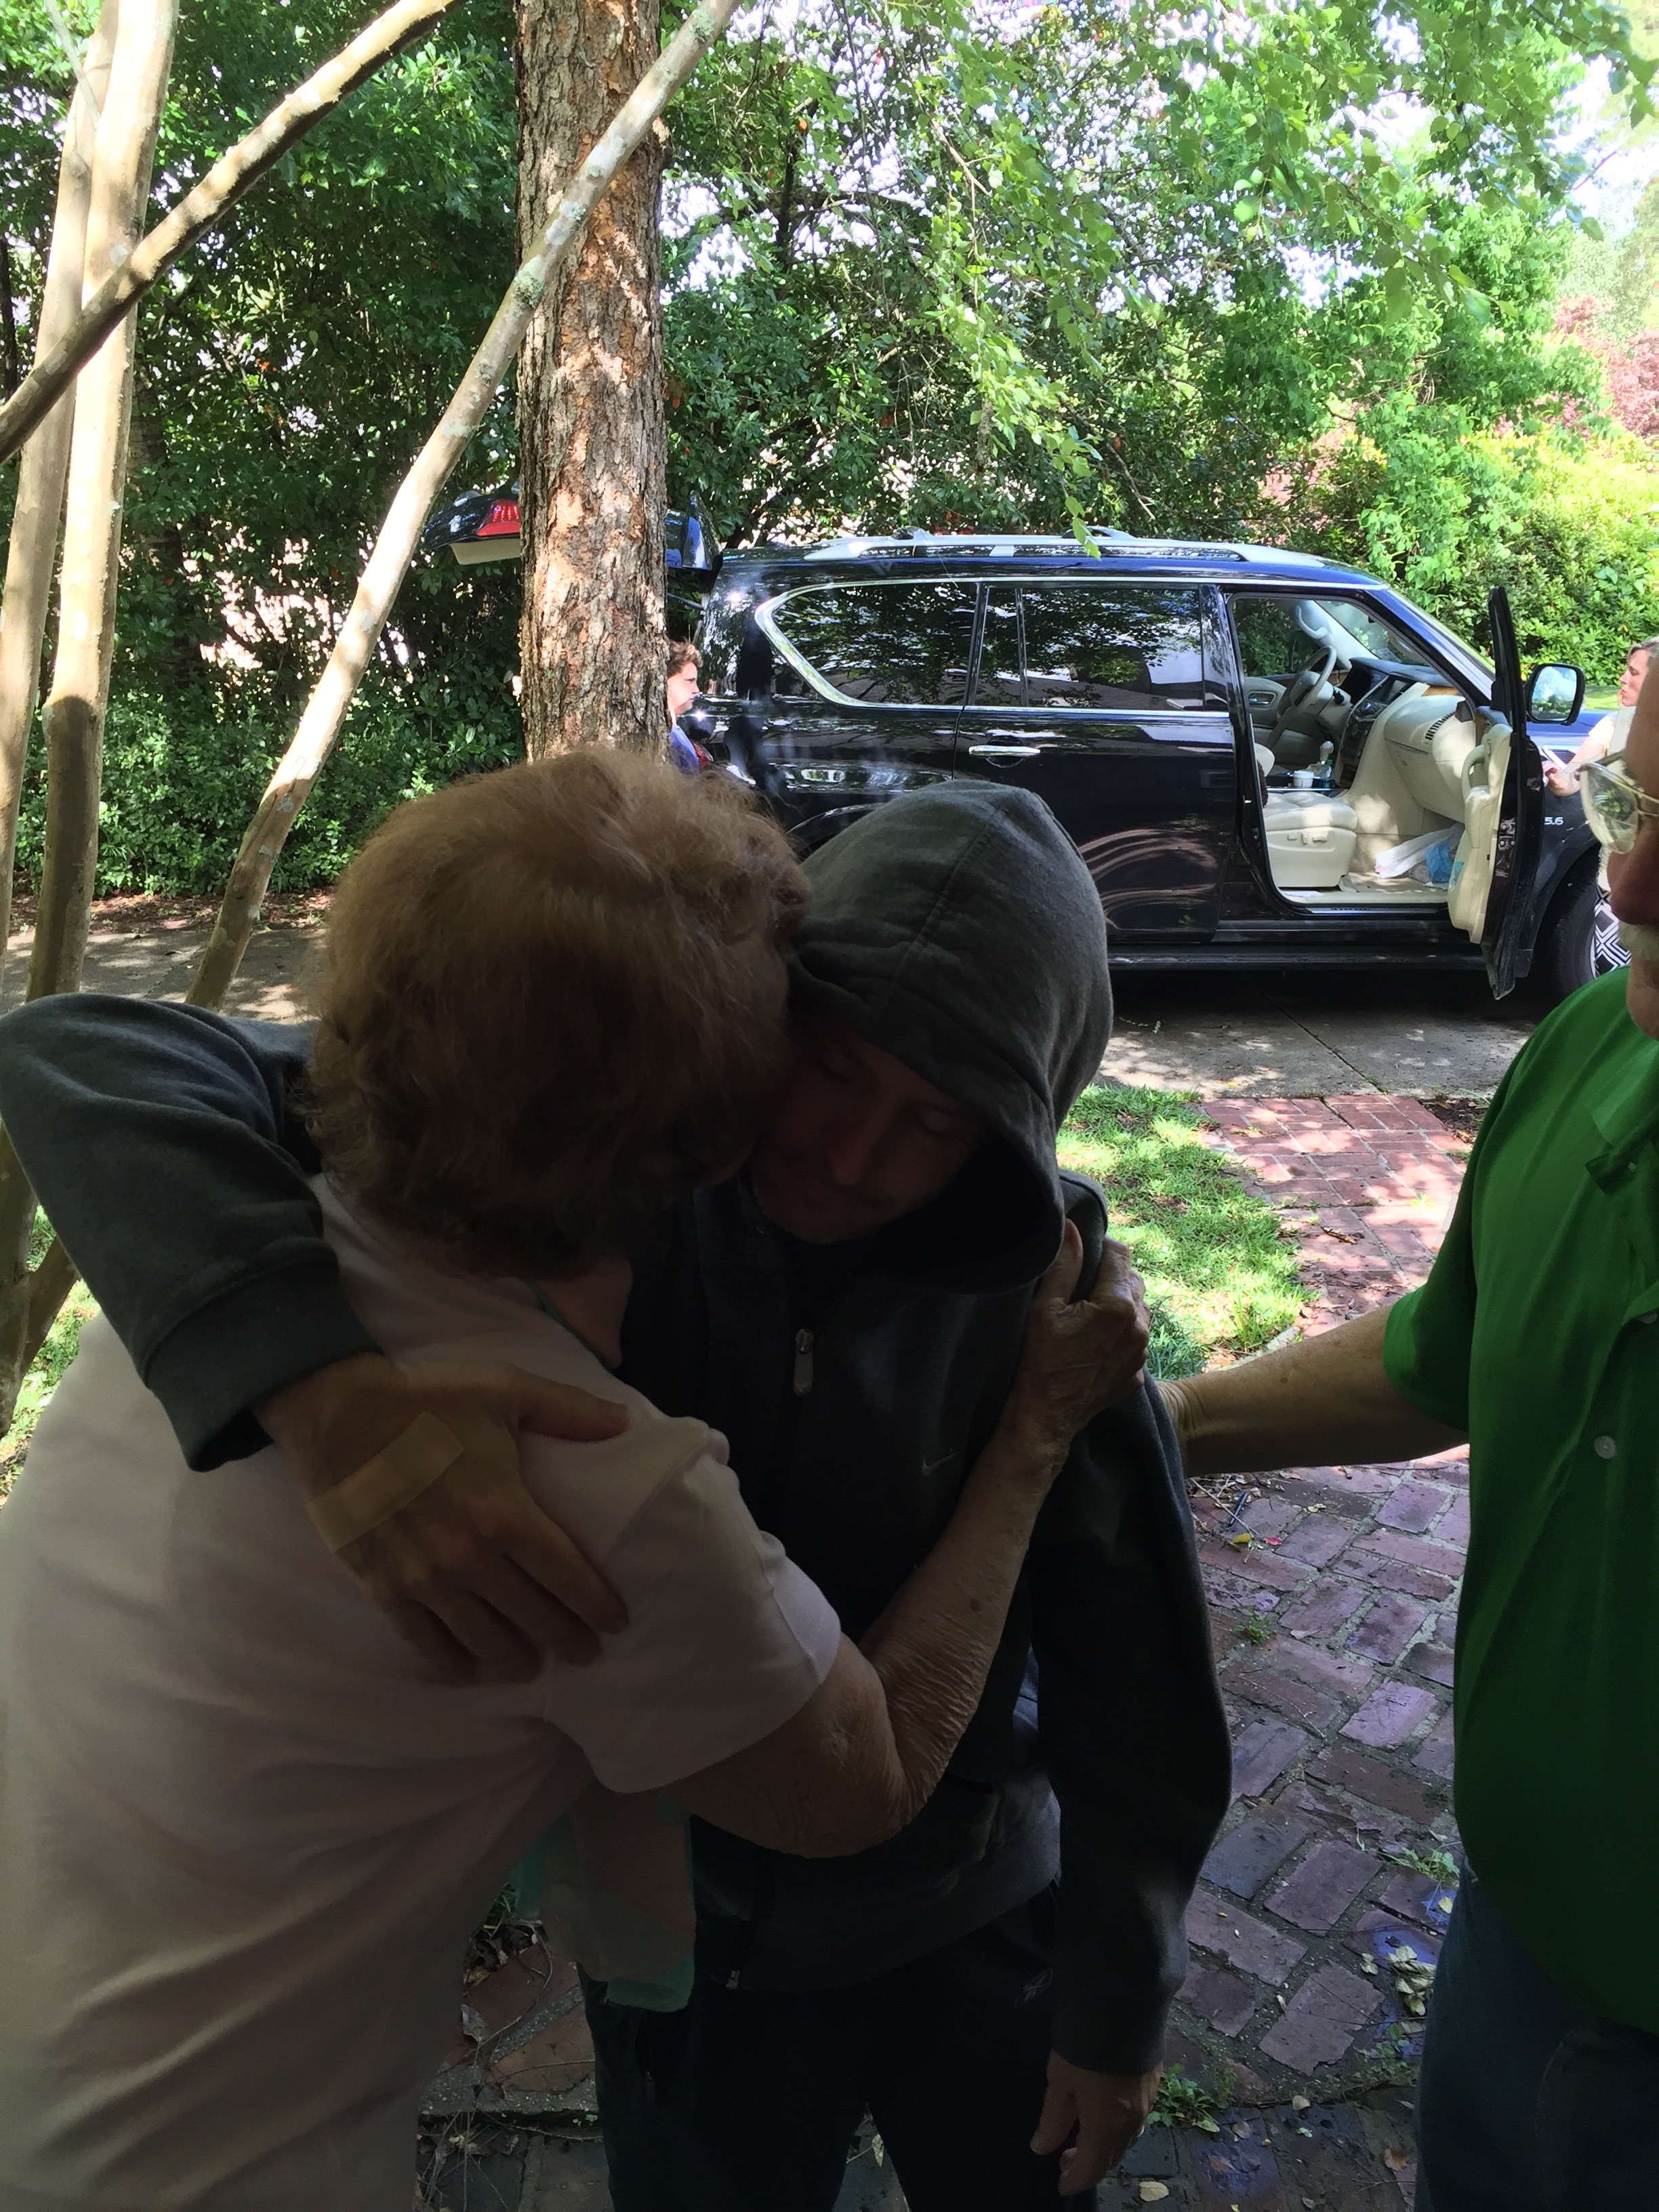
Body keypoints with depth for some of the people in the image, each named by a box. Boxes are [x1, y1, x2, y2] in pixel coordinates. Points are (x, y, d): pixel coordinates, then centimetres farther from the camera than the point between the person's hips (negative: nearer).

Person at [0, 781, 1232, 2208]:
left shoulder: (1042, 1288, -22)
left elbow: (1130, 1673, -10)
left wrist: (1118, 2001, 0)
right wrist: (327, 1391, -49)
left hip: (977, 1926, 1)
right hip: (687, 1930, 0)